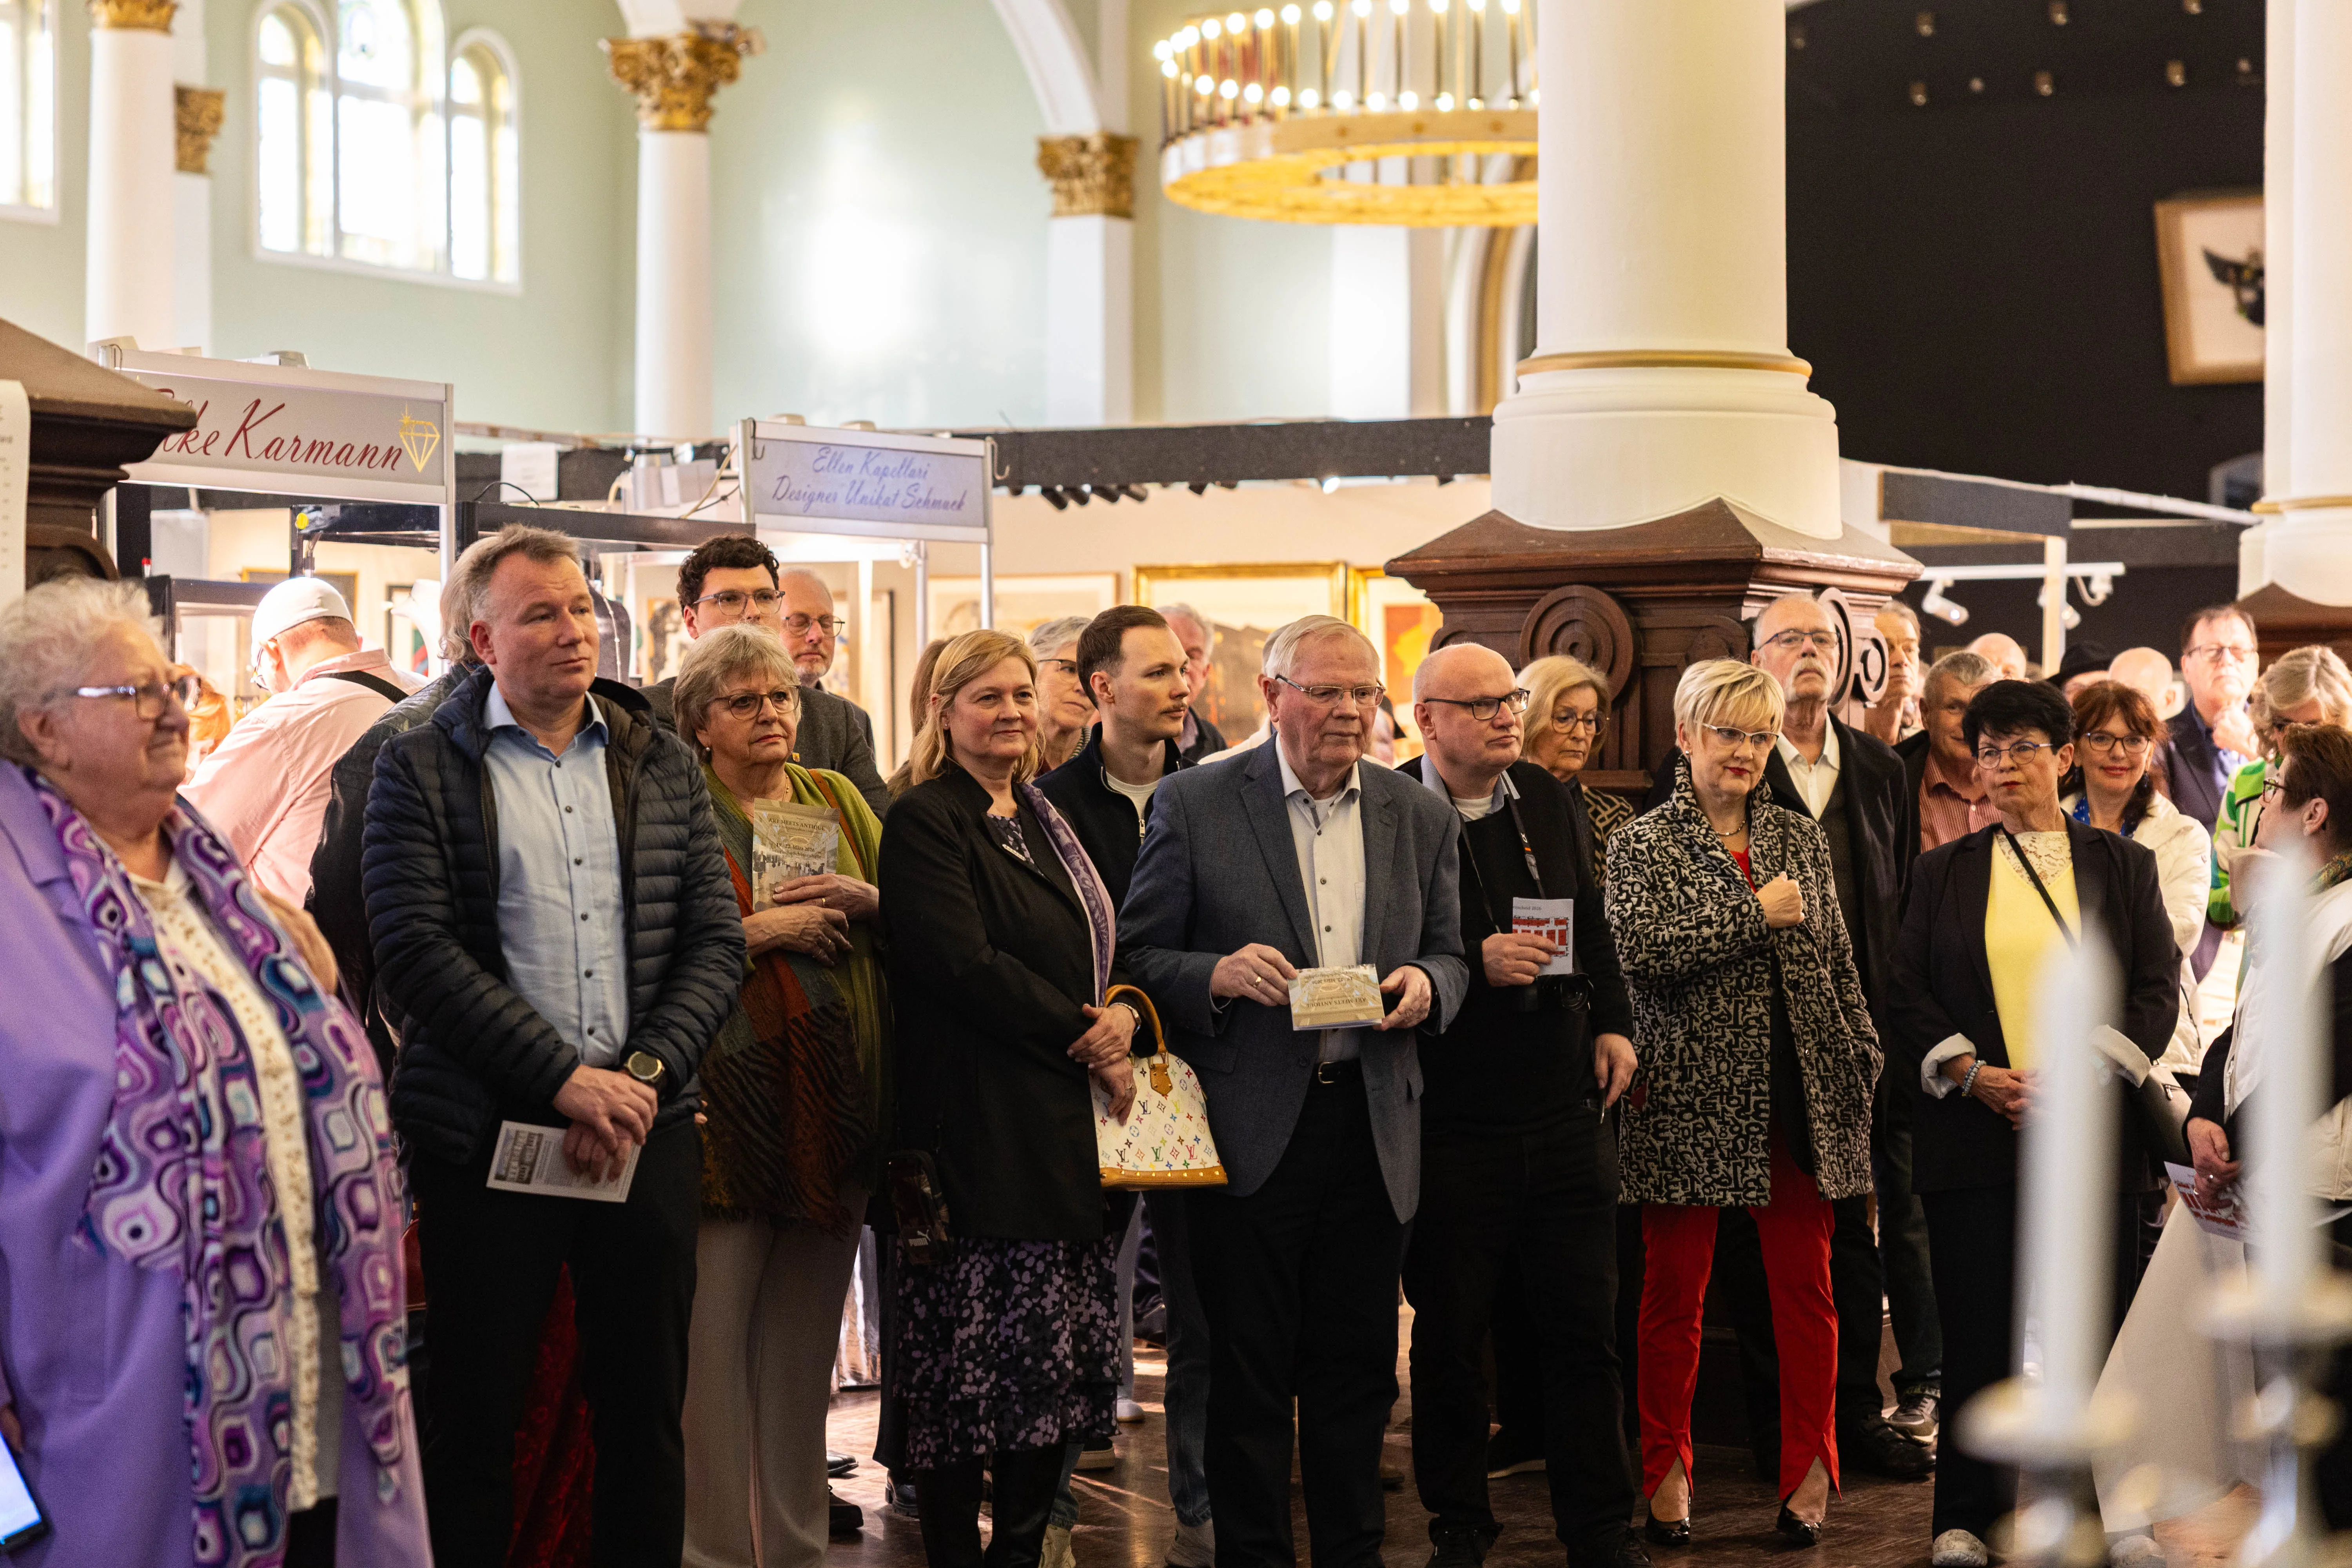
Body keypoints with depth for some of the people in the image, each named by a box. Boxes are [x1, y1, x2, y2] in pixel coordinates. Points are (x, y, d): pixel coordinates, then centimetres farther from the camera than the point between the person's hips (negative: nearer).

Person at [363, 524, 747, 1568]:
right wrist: (567, 1078, -16)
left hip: (645, 1127, 3)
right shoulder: (422, 768, 0)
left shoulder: (662, 764, 11)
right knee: (478, 1412, 3)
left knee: (648, 1404, 9)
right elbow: (417, 950, -11)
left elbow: (716, 941, 7)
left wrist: (642, 1072, -10)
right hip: (488, 1128, -3)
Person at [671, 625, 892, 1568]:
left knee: (806, 1329, 11)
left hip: (836, 1095, 5)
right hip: (731, 1094, -5)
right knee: (714, 1333, -5)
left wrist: (866, 900, -5)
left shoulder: (839, 801, 15)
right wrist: (758, 930, -14)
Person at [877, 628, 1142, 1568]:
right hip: (978, 1126, -8)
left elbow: (1096, 950, 21)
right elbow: (962, 964, -17)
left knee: (1058, 1369, 8)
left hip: (1066, 1130, 8)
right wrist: (1084, 1035, -12)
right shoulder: (926, 821, -6)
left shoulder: (1041, 821, 18)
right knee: (970, 1379, -6)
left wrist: (1119, 1013, -1)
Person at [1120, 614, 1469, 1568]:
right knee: (1249, 1373, 4)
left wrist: (1426, 985, -7)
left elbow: (1449, 955, 16)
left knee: (1358, 1370, 9)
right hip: (1250, 1125, -3)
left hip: (1372, 1124, 3)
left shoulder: (1422, 818, 10)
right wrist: (1217, 974, -20)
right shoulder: (1194, 806, -1)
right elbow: (1137, 959, -1)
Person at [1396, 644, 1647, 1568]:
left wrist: (1612, 1023, 9)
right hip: (1452, 1125, -4)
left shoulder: (1547, 800, 9)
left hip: (1565, 1112, 5)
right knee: (1450, 1342, 7)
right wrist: (1476, 965, -21)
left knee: (1586, 1331, 8)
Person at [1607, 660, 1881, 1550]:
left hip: (1798, 1099, 3)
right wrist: (1755, 913, -14)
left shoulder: (1800, 840, 12)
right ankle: (1667, 1469, 18)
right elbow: (1640, 952, -17)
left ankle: (1809, 1467, 16)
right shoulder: (1645, 844, 0)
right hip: (1691, 1098, -3)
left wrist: (1862, 1060, 10)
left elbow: (1838, 963, 15)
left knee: (1805, 1286, 5)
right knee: (1674, 1292, 5)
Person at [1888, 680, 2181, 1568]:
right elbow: (1907, 997, 6)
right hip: (1974, 1132, 0)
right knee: (1978, 1329, 0)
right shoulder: (1942, 874, 12)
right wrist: (1974, 1074, -9)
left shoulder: (2123, 867, 10)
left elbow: (2157, 993, 3)